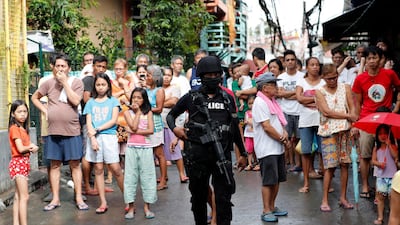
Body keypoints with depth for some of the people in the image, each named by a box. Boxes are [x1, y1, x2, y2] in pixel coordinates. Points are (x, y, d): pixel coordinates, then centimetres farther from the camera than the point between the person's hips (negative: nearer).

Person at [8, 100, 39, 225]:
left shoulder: (23, 129, 14)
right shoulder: (14, 128, -11)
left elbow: (27, 146, 7)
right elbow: (20, 148, -19)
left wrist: (31, 148, -14)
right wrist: (31, 147, -3)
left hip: (24, 163, 8)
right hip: (18, 162, -8)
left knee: (18, 197, 10)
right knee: (24, 197, -11)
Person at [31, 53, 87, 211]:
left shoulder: (76, 82, -3)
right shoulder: (49, 83, 5)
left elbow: (75, 101, -16)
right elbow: (35, 98, 16)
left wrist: (65, 82, -14)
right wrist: (45, 110, 3)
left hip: (72, 131, -2)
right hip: (53, 131, 3)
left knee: (75, 164, 3)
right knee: (55, 165, 8)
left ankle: (79, 198, 9)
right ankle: (55, 199, 15)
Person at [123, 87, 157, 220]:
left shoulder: (148, 112, 5)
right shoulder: (128, 112, 4)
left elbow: (151, 130, -5)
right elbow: (133, 127, -11)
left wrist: (136, 132, -11)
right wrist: (138, 111, -6)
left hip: (146, 147, 0)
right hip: (132, 147, 0)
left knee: (147, 175, 2)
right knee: (131, 175, 1)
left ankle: (147, 206, 10)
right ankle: (131, 206, 8)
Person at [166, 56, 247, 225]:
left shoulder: (227, 99, 11)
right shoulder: (191, 98, 4)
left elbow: (235, 127, 17)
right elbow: (171, 115, 14)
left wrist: (243, 153, 18)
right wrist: (174, 128, -8)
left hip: (222, 154, 1)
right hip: (198, 155, -1)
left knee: (224, 197, -4)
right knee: (199, 196, 12)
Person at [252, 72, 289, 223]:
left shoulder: (271, 101, 14)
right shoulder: (260, 103, -14)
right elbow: (267, 127, -19)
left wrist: (284, 133, -1)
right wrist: (282, 139, -10)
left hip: (278, 148, 9)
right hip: (267, 149, -9)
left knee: (277, 179, 13)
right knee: (268, 181, -5)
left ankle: (272, 207, 25)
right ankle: (266, 211, 4)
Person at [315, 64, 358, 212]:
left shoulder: (346, 88, 8)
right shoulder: (319, 92, 1)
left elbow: (353, 108, 1)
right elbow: (326, 112, -9)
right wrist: (348, 116, -10)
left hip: (346, 130, 3)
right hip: (329, 131, -2)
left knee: (345, 164, 4)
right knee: (330, 166, -5)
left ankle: (343, 197, 15)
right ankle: (325, 200, 3)